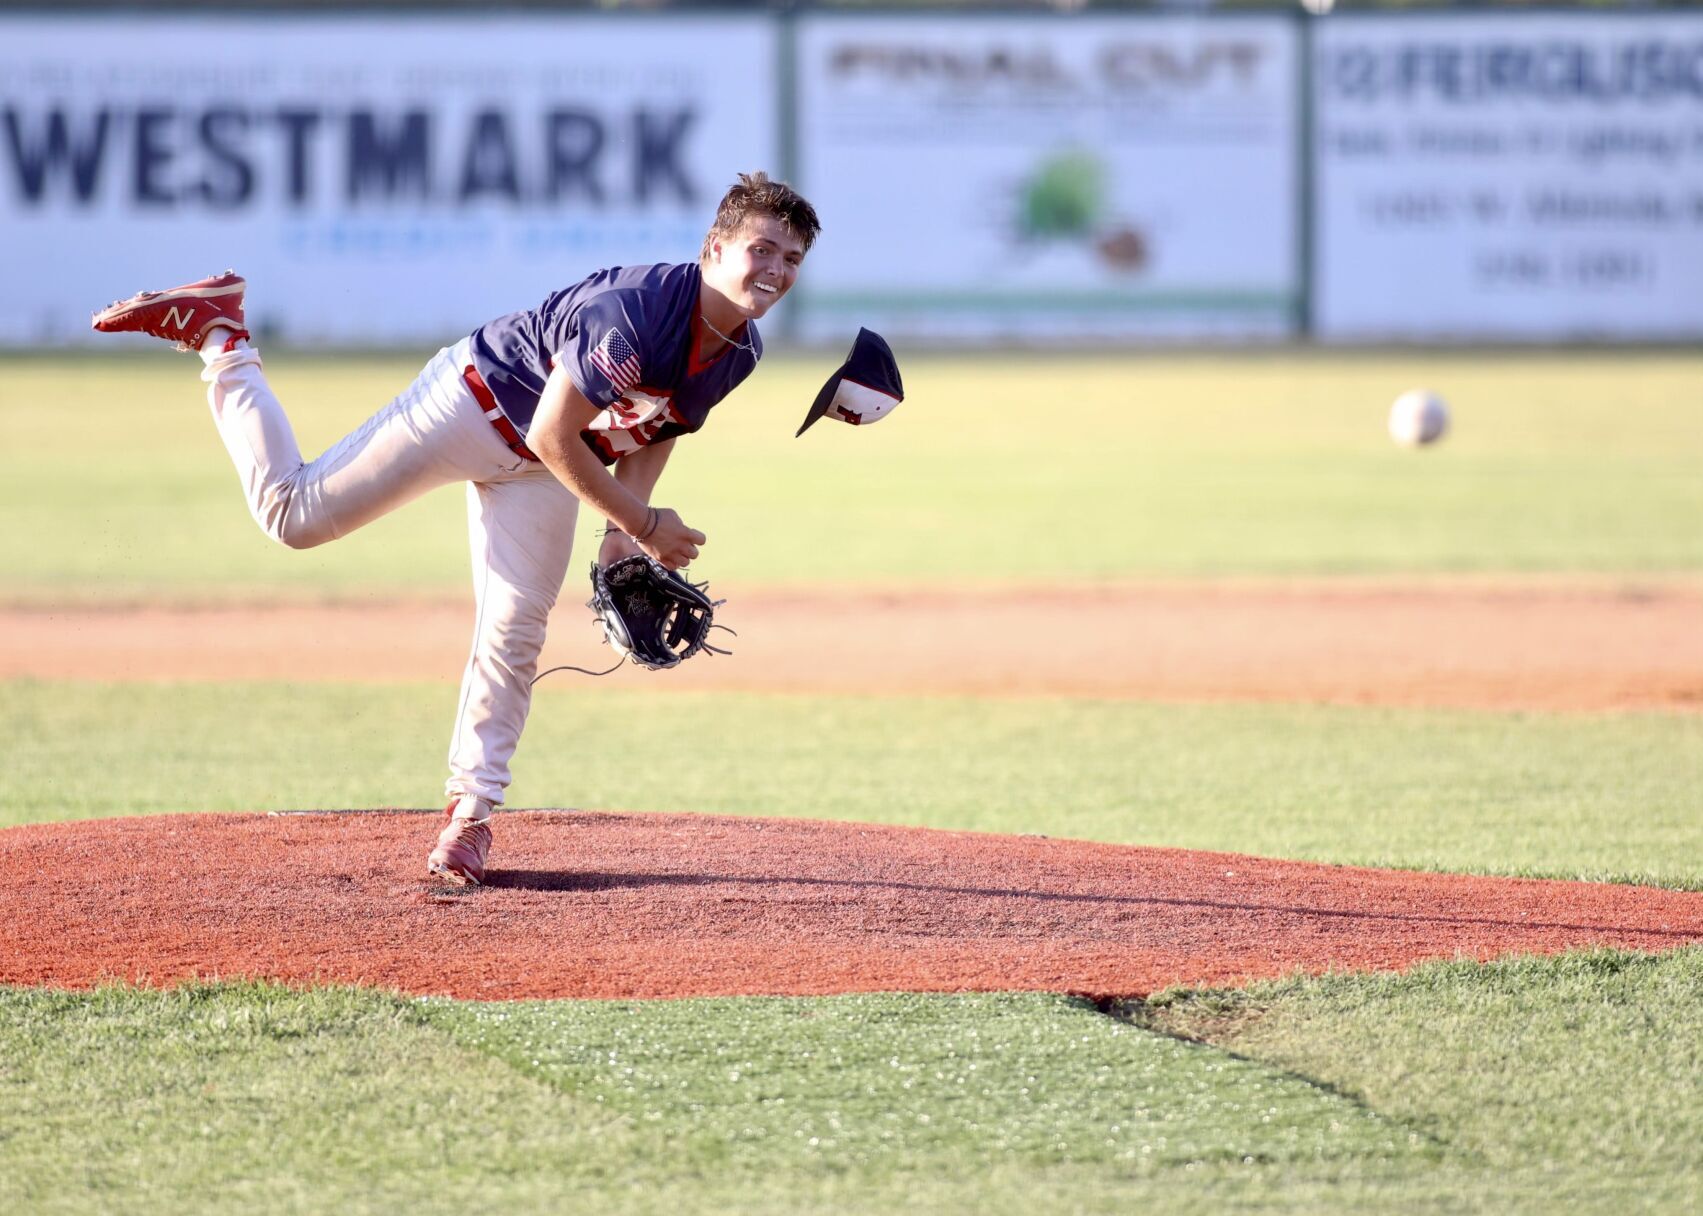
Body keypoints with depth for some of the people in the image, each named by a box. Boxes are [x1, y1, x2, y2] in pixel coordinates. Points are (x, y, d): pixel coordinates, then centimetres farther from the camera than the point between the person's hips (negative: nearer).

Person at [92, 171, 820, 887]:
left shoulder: (740, 352, -8)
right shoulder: (634, 312, -34)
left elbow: (656, 428, 9)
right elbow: (553, 437, -30)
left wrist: (624, 531, -4)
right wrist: (639, 523, -22)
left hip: (540, 474, 7)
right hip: (473, 401, -7)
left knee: (512, 636, 0)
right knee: (293, 513, -4)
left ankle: (470, 809, 12)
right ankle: (218, 336, 11)